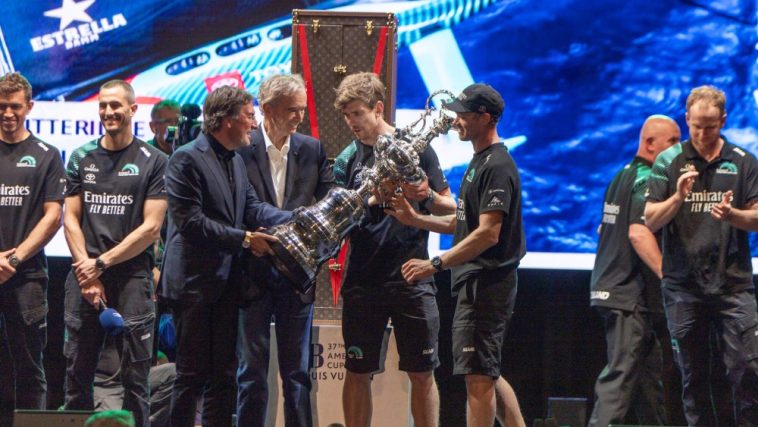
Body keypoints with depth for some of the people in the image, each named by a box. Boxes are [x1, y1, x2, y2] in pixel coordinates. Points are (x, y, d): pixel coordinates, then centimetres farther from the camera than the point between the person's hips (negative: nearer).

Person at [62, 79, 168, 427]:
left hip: (132, 276, -3)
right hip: (84, 275, 3)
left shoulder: (154, 161, 2)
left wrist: (101, 262, -8)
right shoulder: (81, 158, 12)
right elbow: (71, 219, 9)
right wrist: (86, 273, -4)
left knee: (135, 375, -3)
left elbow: (151, 227, -3)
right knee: (77, 370, 3)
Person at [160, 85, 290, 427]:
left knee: (223, 373, 10)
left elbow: (252, 208, 6)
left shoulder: (235, 160, 14)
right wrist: (244, 239, -18)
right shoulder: (186, 159, -13)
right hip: (194, 282, -8)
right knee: (192, 373, -3)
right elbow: (191, 222, -19)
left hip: (226, 282, 8)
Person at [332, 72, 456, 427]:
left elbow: (450, 208, 6)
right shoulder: (348, 158, 7)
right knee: (357, 372, 5)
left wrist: (427, 197, -14)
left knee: (422, 373, 0)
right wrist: (374, 199, -18)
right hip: (362, 278, 2)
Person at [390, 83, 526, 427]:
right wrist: (415, 219, 15)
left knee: (478, 376, -9)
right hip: (476, 283, 11)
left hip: (486, 283, -11)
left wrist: (436, 264, -23)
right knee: (487, 375, 14)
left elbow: (487, 233, -22)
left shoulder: (497, 167, -15)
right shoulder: (480, 163, 18)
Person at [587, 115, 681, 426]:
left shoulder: (623, 176, 18)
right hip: (632, 294, -10)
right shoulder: (647, 180, -13)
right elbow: (638, 233, -27)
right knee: (623, 369, -14)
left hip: (611, 284, 10)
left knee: (649, 374, 15)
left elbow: (604, 229, 26)